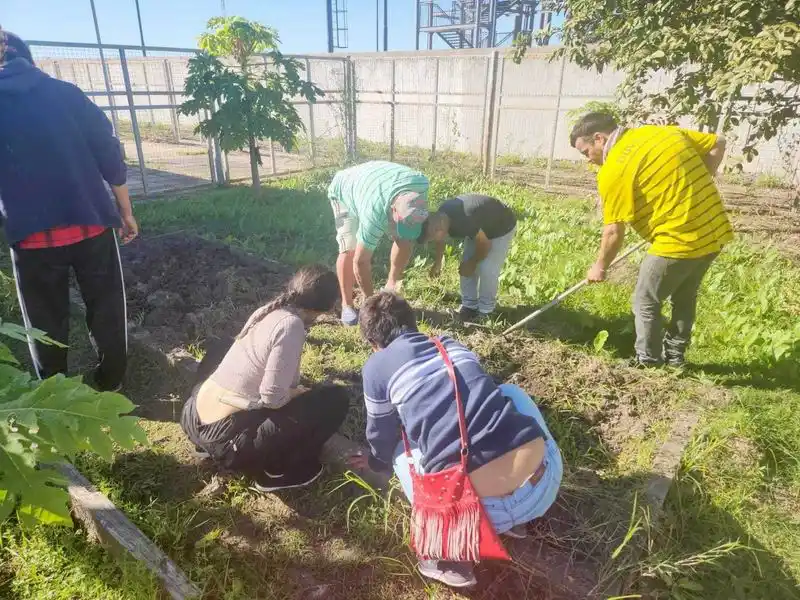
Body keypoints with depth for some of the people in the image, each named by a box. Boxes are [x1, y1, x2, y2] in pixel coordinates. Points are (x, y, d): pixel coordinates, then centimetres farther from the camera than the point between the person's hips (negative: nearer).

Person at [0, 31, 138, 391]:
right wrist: (125, 212, 8)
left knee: (47, 324, 16)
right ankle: (110, 386, 29)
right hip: (91, 226, 0)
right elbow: (109, 154, -1)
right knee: (106, 311, 16)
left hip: (31, 238, 0)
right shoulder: (65, 93, 2)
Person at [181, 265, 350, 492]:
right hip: (226, 440, -8)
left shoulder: (266, 311, 6)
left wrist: (295, 390, 31)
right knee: (335, 399, -5)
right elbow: (273, 398, -18)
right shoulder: (291, 325, -17)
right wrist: (301, 393, 2)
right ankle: (277, 471, 6)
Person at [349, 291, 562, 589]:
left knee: (402, 452, 25)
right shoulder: (451, 344, 22)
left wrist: (376, 462, 48)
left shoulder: (377, 366, 8)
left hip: (483, 506, -4)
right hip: (546, 480, 5)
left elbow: (382, 439, 22)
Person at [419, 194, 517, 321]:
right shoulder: (442, 215, -18)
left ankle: (485, 309, 5)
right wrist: (437, 262, 16)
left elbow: (485, 245, -26)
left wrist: (472, 263, -10)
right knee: (467, 265, 3)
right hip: (481, 226, 8)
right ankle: (469, 305, 16)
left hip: (502, 227, -7)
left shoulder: (465, 221, -43)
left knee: (487, 269, -13)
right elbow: (440, 240, 5)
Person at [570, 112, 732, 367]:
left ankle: (647, 363, 20)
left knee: (646, 303, 10)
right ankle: (675, 356, 38)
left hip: (678, 241, -8)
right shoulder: (662, 131, 9)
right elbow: (718, 144, 14)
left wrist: (600, 267, 4)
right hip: (715, 231, 8)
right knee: (684, 297, 24)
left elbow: (614, 232, -10)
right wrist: (697, 185, 13)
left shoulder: (614, 170, -13)